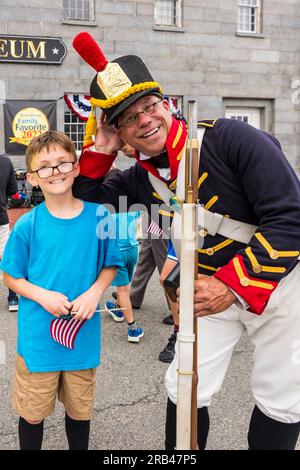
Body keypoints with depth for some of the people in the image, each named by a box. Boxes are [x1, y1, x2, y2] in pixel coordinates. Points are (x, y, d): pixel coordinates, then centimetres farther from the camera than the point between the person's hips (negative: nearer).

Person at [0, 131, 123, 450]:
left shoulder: (98, 216, -7)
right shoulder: (27, 226, -11)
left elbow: (110, 265, 5)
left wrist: (94, 293, -13)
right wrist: (43, 296, -16)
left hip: (84, 335, 2)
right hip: (37, 337, -1)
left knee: (79, 410, 19)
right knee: (32, 414, 14)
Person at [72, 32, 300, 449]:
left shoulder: (231, 138, -22)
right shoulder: (140, 180, -4)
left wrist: (235, 285, -28)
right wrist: (100, 150, -9)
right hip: (215, 288, 4)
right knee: (185, 391, 7)